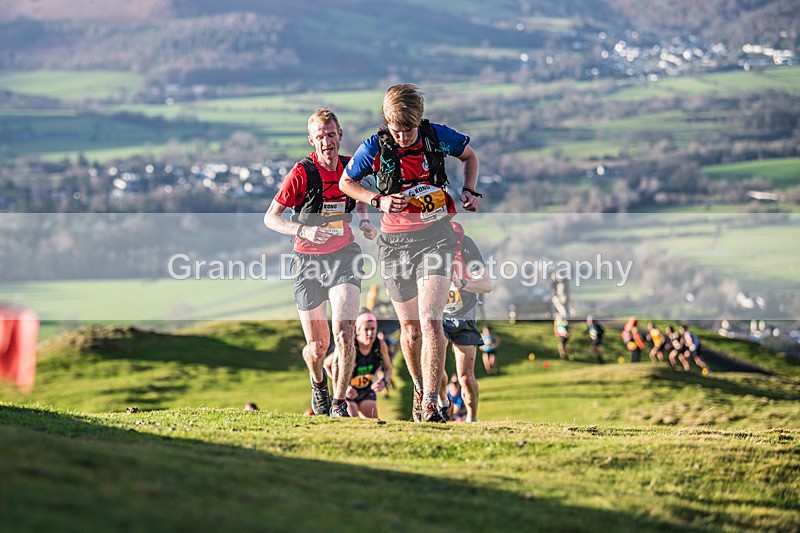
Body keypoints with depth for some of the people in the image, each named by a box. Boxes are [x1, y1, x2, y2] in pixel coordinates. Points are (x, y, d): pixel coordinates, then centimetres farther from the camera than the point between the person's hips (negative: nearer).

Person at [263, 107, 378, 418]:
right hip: (307, 260, -2)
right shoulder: (302, 173, -14)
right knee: (317, 346, 4)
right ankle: (318, 382, 40)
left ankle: (339, 402, -8)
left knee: (343, 331, -21)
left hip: (343, 255, 2)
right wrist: (303, 230, -26)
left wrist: (365, 222, 3)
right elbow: (270, 218, -10)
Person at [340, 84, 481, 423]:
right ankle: (419, 390, 36)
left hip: (435, 236, -1)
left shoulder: (438, 136, -7)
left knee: (431, 321, -18)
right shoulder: (374, 148, -9)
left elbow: (469, 155, 14)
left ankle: (430, 404, -19)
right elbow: (346, 183, 7)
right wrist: (378, 201, -9)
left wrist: (469, 191, 0)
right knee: (410, 327, 11)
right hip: (395, 242, 1)